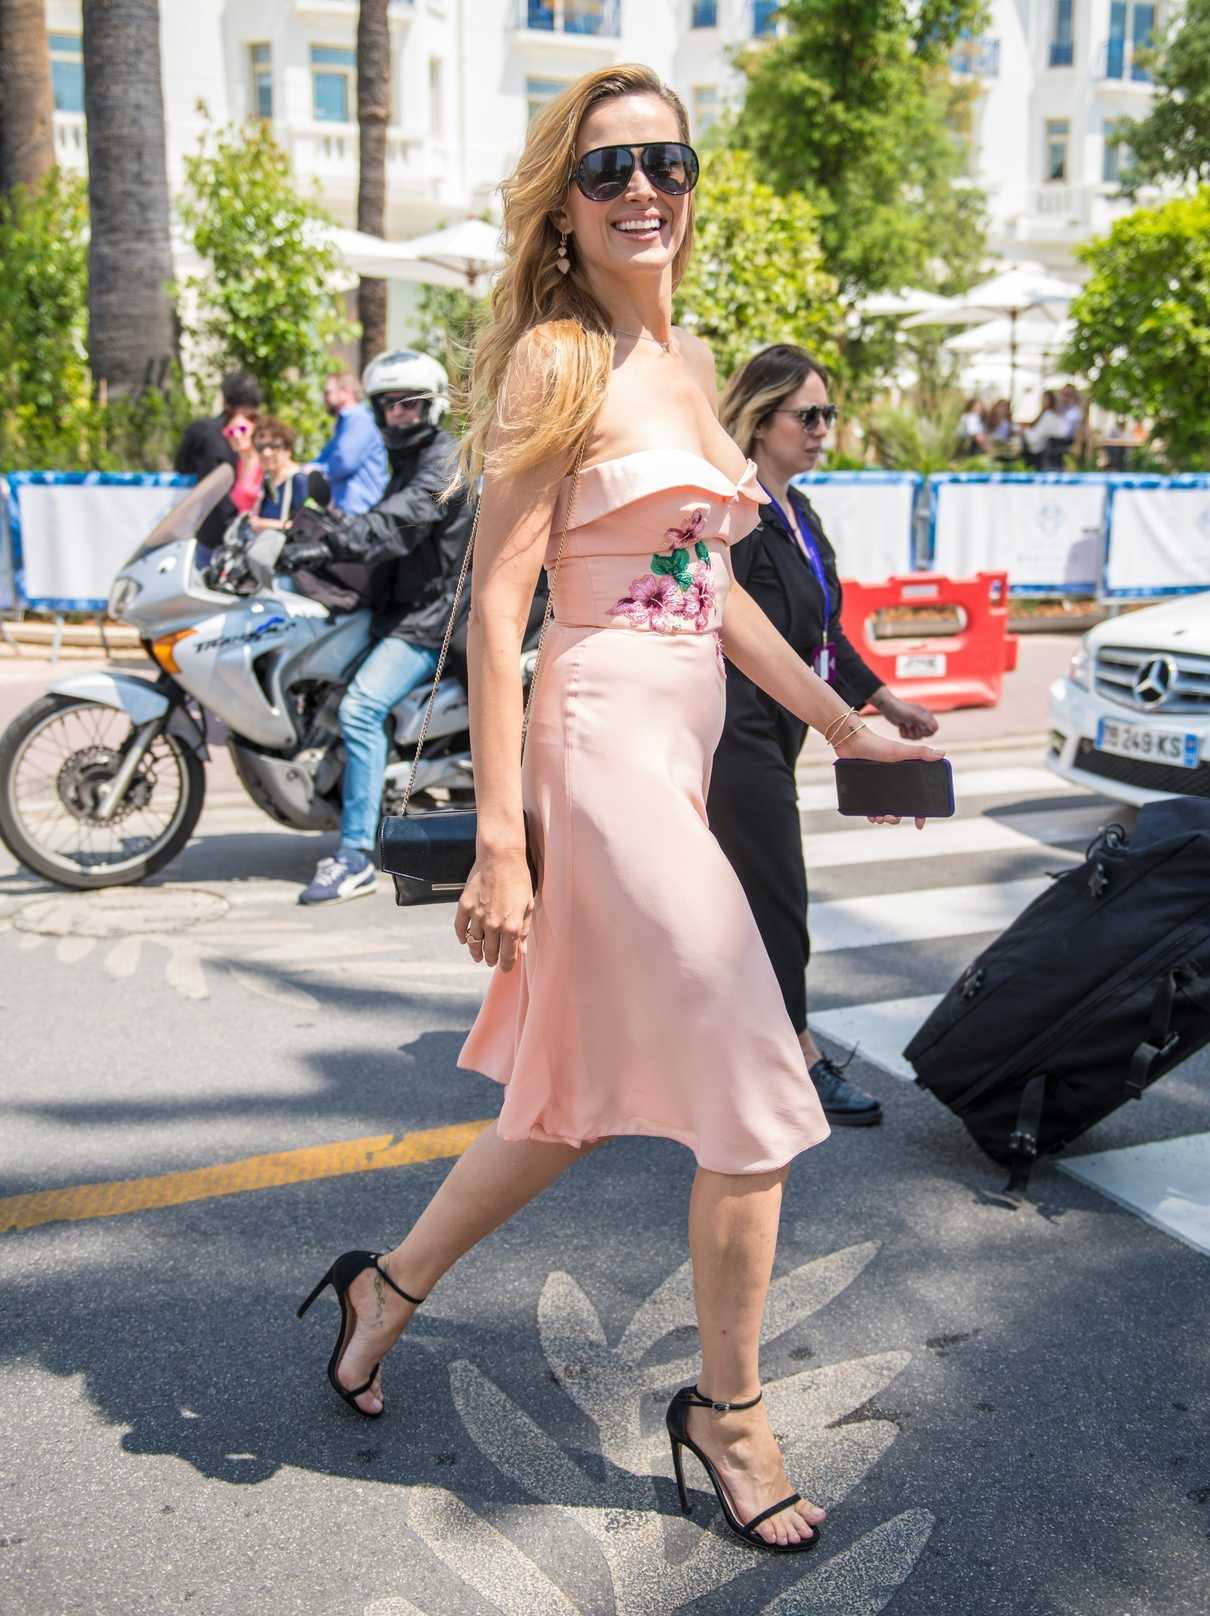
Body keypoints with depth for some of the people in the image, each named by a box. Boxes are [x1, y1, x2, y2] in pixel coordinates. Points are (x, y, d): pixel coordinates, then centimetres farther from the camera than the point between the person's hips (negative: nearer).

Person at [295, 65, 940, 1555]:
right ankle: (728, 1408, 24)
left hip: (676, 749, 9)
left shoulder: (685, 357, 17)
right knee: (756, 1103, 0)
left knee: (584, 1099, 17)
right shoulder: (557, 358, -8)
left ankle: (389, 1287, 38)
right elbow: (498, 603, -14)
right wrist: (500, 839, -18)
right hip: (604, 747, -9)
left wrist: (842, 723, 20)